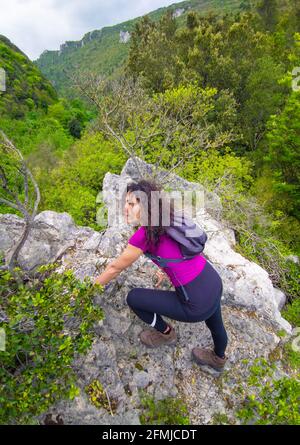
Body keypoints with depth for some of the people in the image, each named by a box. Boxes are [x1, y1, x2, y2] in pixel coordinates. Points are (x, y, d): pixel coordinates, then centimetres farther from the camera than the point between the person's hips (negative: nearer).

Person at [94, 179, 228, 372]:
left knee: (133, 297, 6)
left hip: (197, 303, -8)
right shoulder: (170, 221, 2)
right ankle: (219, 359, 69)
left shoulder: (144, 235, -19)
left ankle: (166, 333, 31)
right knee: (215, 325, 37)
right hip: (215, 281, 8)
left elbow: (115, 268, -6)